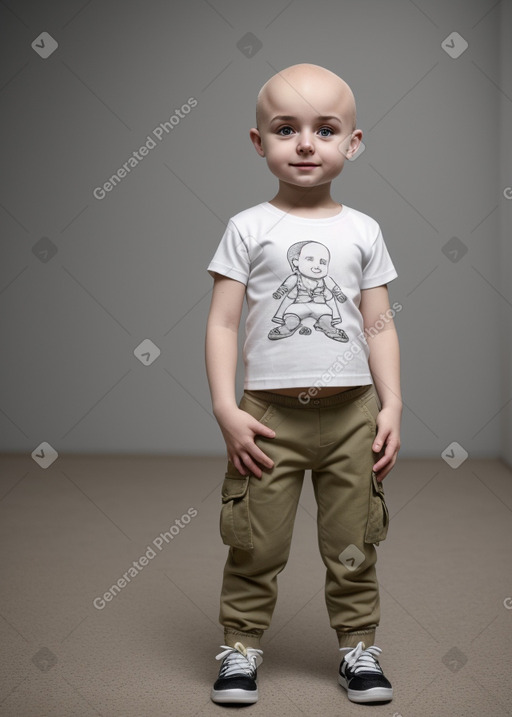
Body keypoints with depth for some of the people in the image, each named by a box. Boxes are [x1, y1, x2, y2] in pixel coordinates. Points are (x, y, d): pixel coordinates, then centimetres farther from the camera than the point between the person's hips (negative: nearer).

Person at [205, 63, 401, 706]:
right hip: (270, 414, -2)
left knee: (352, 545, 10)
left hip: (351, 412, 2)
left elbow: (380, 326, 8)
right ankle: (241, 644, 19)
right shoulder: (249, 228, 1)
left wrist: (391, 405, 0)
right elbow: (222, 323, -2)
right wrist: (226, 409, -10)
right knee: (255, 543, 4)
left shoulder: (362, 231, 7)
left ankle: (357, 644, 25)